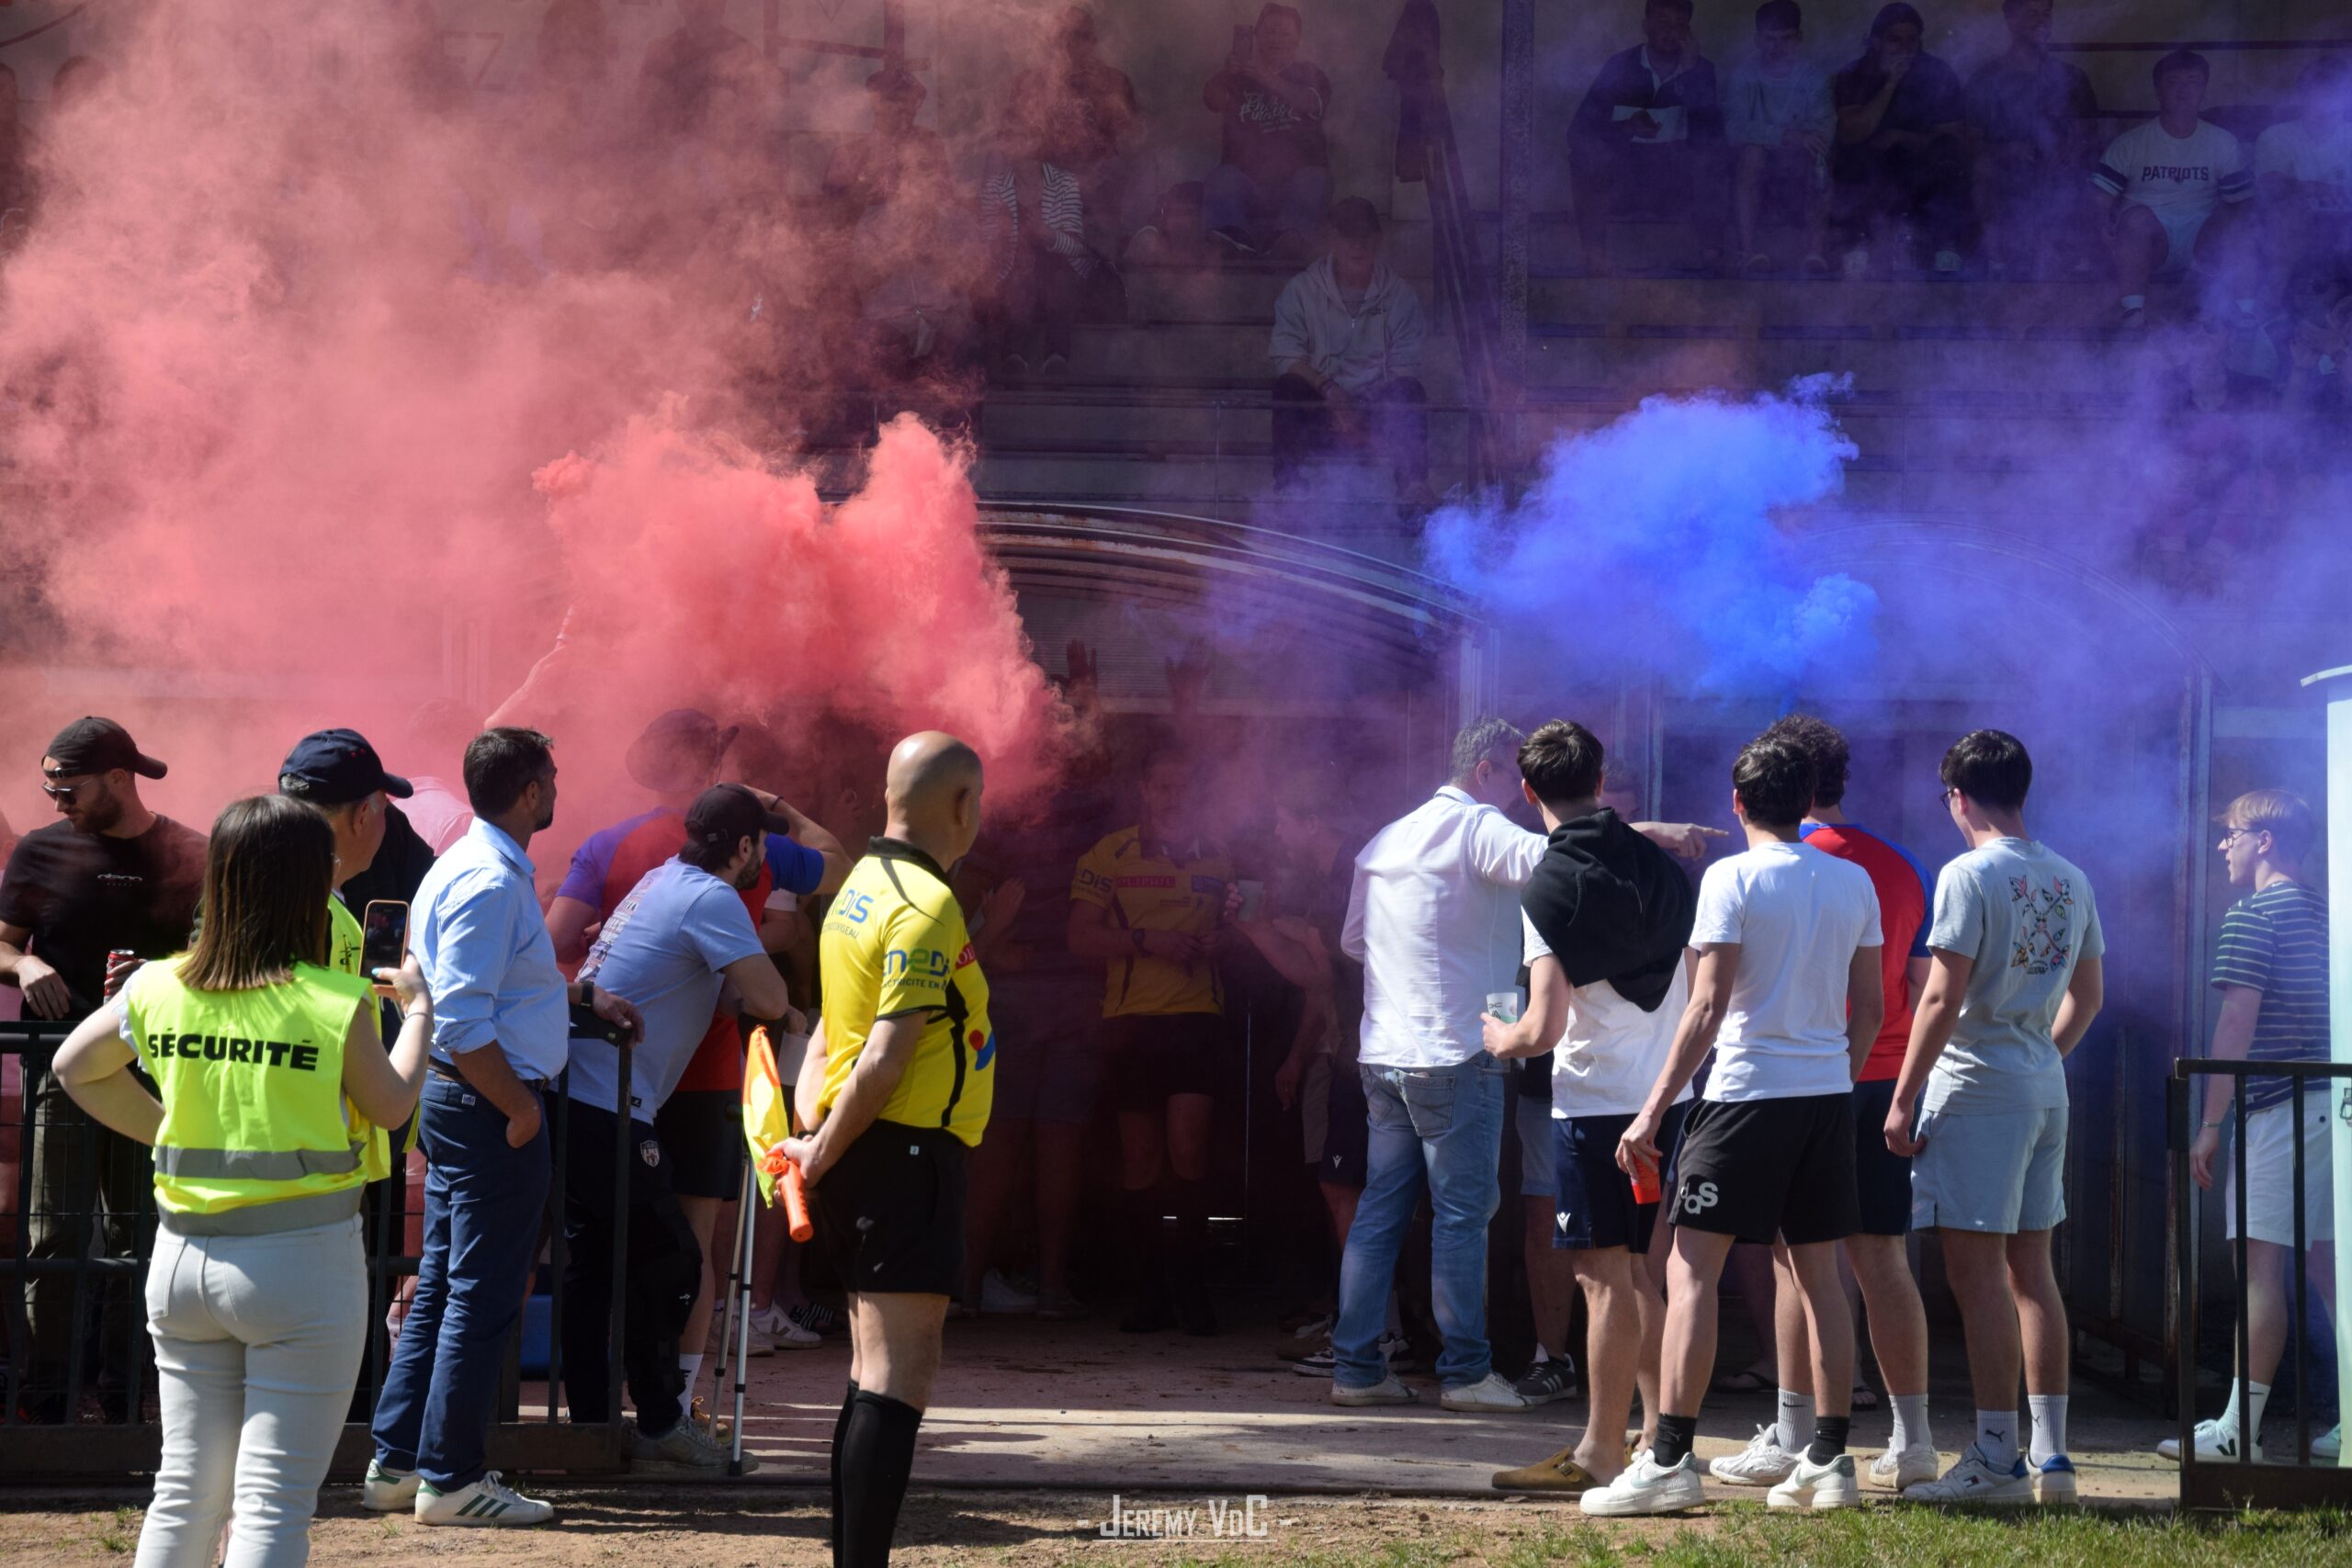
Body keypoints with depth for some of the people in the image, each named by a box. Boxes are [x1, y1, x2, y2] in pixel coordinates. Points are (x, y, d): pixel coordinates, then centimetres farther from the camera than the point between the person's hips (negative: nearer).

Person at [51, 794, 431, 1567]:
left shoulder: (158, 989, 0)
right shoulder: (338, 1004, -13)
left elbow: (75, 1068, 16)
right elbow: (392, 1106, 3)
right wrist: (418, 1010, 17)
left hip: (183, 1254, 5)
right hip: (301, 1262, -5)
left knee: (185, 1492, 15)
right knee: (273, 1500, -2)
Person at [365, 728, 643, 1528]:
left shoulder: (476, 866, 13)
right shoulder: (490, 883, -20)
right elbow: (462, 1022, -25)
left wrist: (585, 996, 35)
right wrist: (520, 1107, -18)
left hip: (460, 1103, 11)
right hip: (489, 1103, -11)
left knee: (442, 1285, 14)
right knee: (481, 1298, -4)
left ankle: (396, 1462, 19)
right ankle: (450, 1479, 1)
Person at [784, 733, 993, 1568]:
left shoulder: (863, 887, 15)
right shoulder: (927, 906, -16)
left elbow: (829, 1035, 15)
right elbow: (885, 1058, -21)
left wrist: (812, 1136, 5)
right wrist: (823, 1154, -12)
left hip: (862, 1157, 10)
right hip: (907, 1154, -10)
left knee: (875, 1373, 14)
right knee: (898, 1379, -12)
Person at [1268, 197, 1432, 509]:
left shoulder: (1399, 294, 7)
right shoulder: (1301, 290, 5)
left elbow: (1406, 365, 0)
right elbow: (1286, 358, -3)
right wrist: (1330, 390, -20)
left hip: (1378, 409, 1)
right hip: (1318, 409, -1)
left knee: (1409, 391, -29)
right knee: (1289, 388, -31)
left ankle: (1413, 487, -27)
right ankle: (1287, 486, -29)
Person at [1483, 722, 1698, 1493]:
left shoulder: (1550, 887, -13)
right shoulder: (1661, 866, 7)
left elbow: (1545, 1028, -17)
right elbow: (1697, 990, 13)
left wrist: (1500, 1039, 3)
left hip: (1593, 1100, -7)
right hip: (1666, 1093, 7)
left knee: (1606, 1278, -4)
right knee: (1635, 1270, 16)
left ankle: (1599, 1454, 0)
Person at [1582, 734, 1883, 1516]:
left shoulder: (1731, 879, -8)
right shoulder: (1853, 882, 8)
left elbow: (1708, 1006, -13)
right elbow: (1869, 1008, 12)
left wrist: (1654, 1109, -11)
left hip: (1748, 1092, -6)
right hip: (1828, 1097, 6)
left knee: (1691, 1269, -4)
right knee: (1819, 1275, 11)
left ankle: (1670, 1459, -10)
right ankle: (1830, 1460, 11)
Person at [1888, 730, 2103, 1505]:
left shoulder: (1970, 876, -12)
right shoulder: (2070, 881, 11)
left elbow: (1942, 999, -16)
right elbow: (2089, 993, 17)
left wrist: (1904, 1099, -12)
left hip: (1977, 1086, -8)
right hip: (2045, 1087, 8)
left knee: (1976, 1269, -5)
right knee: (2030, 1268, 11)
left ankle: (1995, 1459, -6)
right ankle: (2050, 1455, 12)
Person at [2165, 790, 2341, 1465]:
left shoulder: (2253, 915, -8)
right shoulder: (2325, 914, 16)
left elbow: (2237, 1021, -14)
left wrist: (2211, 1122, -12)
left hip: (2280, 1111, -8)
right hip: (2332, 1102, 8)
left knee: (2260, 1264, -8)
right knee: (2329, 1264, 9)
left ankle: (2239, 1429, -9)